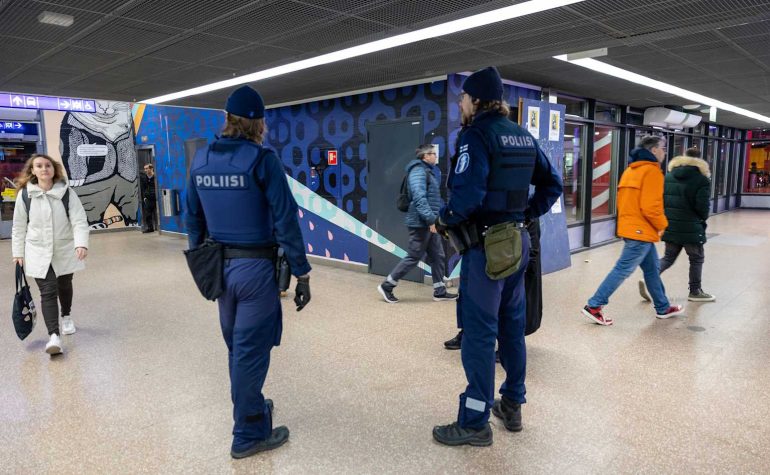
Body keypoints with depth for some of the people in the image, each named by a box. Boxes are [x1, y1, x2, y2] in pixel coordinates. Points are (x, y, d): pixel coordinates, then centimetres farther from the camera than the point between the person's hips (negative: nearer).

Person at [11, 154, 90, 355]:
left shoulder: (67, 193, -9)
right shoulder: (24, 195, -6)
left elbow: (79, 221, -15)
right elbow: (19, 227, 2)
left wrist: (81, 244, -30)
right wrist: (18, 253, 2)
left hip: (65, 251, 1)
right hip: (38, 253, -1)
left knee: (64, 286, 19)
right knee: (48, 292, -10)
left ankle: (66, 317, 45)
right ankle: (54, 336, -15)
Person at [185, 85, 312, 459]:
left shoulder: (200, 160, 5)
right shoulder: (262, 159, -13)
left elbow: (192, 218, 12)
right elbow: (285, 221, -17)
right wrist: (302, 273, -12)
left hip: (220, 266, 6)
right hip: (256, 267, -6)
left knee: (236, 346, 22)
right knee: (251, 350, 5)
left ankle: (250, 408, 42)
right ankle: (248, 434, 19)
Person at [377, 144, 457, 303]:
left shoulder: (427, 171, 19)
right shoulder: (419, 171, -13)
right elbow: (419, 198, -24)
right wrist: (431, 219, -27)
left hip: (429, 224, 10)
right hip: (421, 223, -10)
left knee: (438, 257, 10)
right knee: (414, 257, -3)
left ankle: (440, 291, 17)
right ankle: (386, 286, 7)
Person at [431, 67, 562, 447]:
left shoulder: (477, 135, -13)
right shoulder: (523, 136, 12)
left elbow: (467, 195, -24)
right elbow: (552, 183, 17)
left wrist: (443, 220, -7)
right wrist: (527, 213, 15)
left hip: (485, 245, -8)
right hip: (516, 241, 9)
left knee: (478, 332, -1)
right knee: (512, 325, 16)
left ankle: (474, 423, 10)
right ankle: (512, 405, 30)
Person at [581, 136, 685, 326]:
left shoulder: (631, 169, 15)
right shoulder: (652, 170, -13)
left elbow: (625, 200, 16)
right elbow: (650, 206, -20)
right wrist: (661, 225, -5)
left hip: (631, 228, 10)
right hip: (641, 231, -10)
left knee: (652, 269, 19)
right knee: (622, 270, -7)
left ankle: (663, 308, 30)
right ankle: (593, 306, -5)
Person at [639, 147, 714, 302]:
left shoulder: (668, 176, 7)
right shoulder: (702, 180, -9)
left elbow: (660, 198, 7)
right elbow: (702, 206, -14)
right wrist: (703, 218, 7)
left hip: (670, 226, 5)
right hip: (691, 228, -5)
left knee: (669, 257, 13)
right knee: (697, 259, 12)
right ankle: (695, 292, 23)